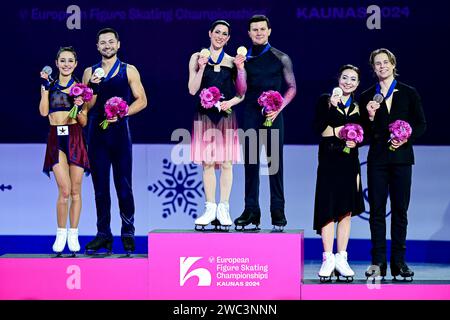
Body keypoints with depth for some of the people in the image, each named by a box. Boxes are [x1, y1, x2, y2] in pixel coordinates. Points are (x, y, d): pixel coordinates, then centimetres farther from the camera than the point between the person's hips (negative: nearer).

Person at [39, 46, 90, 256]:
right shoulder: (49, 85, 8)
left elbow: (84, 122, 7)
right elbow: (43, 112, -6)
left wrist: (79, 108, -12)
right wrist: (45, 87, -8)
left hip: (75, 139, 1)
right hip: (57, 139, -1)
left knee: (75, 191, 2)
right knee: (64, 190, -12)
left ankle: (73, 235, 11)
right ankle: (61, 233, 2)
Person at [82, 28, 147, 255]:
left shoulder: (129, 71, 6)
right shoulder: (90, 73, 10)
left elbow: (141, 100, 2)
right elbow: (85, 107, 6)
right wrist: (93, 86, -11)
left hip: (119, 131, -2)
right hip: (97, 133, 2)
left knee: (124, 186, -3)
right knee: (100, 187, 4)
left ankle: (128, 233, 5)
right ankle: (103, 234, 10)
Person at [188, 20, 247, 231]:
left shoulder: (233, 62, 6)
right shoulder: (197, 58, 5)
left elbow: (242, 94, 7)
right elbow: (192, 90, -1)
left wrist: (231, 102, -12)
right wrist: (201, 68, -11)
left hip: (227, 116, 0)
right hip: (205, 115, 0)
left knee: (226, 162, -2)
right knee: (207, 162, -1)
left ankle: (223, 209, 2)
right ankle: (210, 209, 4)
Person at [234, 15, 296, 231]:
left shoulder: (280, 58, 4)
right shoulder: (244, 58, 7)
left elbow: (292, 87, 6)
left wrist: (278, 108, -7)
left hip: (272, 116, -2)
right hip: (250, 115, 2)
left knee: (275, 163, -1)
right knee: (250, 163, 2)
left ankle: (277, 211, 1)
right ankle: (251, 211, 6)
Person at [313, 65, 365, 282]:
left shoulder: (358, 107, 13)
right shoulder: (325, 101, 3)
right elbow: (319, 129, -9)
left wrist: (356, 141, -5)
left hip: (350, 163, 3)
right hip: (329, 160, -3)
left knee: (346, 211, 4)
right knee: (328, 209, -5)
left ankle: (341, 258, 9)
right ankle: (328, 258, 1)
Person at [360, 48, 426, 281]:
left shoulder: (409, 93, 6)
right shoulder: (367, 97, 7)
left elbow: (421, 124, 6)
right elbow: (365, 133, 6)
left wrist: (406, 138, -10)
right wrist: (370, 116, -12)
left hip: (401, 157, 0)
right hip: (377, 159, 0)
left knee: (400, 210, 2)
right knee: (377, 210, -1)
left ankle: (398, 261, 7)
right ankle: (378, 262, 0)